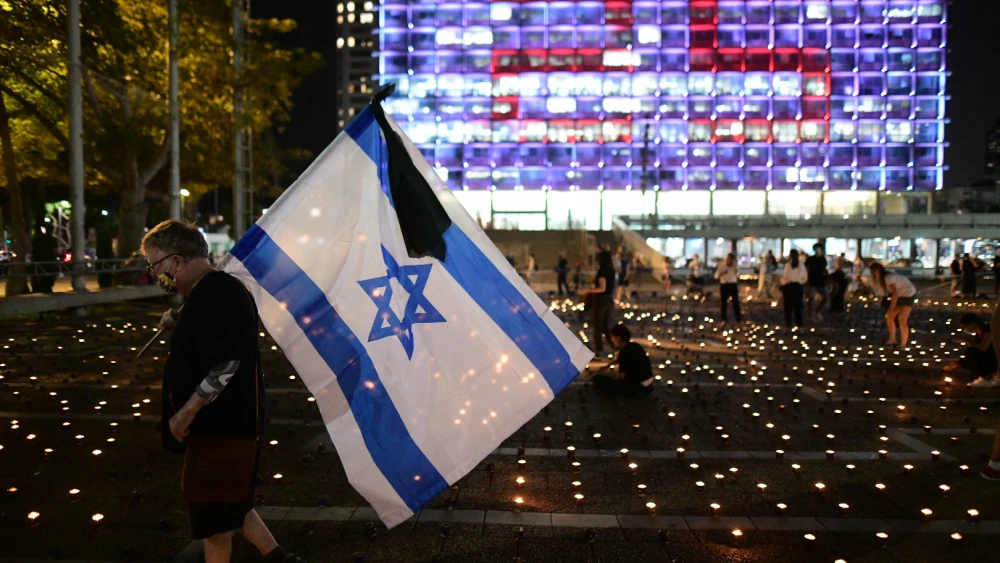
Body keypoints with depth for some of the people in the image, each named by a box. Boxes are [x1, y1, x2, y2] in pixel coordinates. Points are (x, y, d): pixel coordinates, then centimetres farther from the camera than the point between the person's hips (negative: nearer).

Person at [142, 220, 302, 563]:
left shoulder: (209, 296, -22)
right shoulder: (219, 288, 11)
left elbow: (226, 363, -30)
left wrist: (186, 412, -22)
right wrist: (180, 328, 8)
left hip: (222, 424, -10)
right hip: (229, 419, 10)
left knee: (214, 520, 7)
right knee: (227, 505, 24)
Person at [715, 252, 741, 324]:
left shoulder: (735, 266, 2)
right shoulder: (721, 265, -1)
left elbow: (737, 275, -13)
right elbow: (716, 276, -4)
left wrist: (735, 266, -19)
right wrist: (722, 273, -22)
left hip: (733, 285, 0)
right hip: (724, 285, 0)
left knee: (736, 302, -2)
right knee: (724, 303, 4)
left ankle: (738, 319, 4)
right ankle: (724, 319, 14)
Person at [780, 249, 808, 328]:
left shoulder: (788, 264, -13)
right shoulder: (801, 264, 2)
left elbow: (786, 276, -12)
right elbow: (805, 277, 6)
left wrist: (782, 281, 8)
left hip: (788, 286, -4)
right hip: (798, 286, 4)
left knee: (788, 306, 3)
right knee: (798, 305, 12)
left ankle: (788, 323, 4)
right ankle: (799, 323, 13)